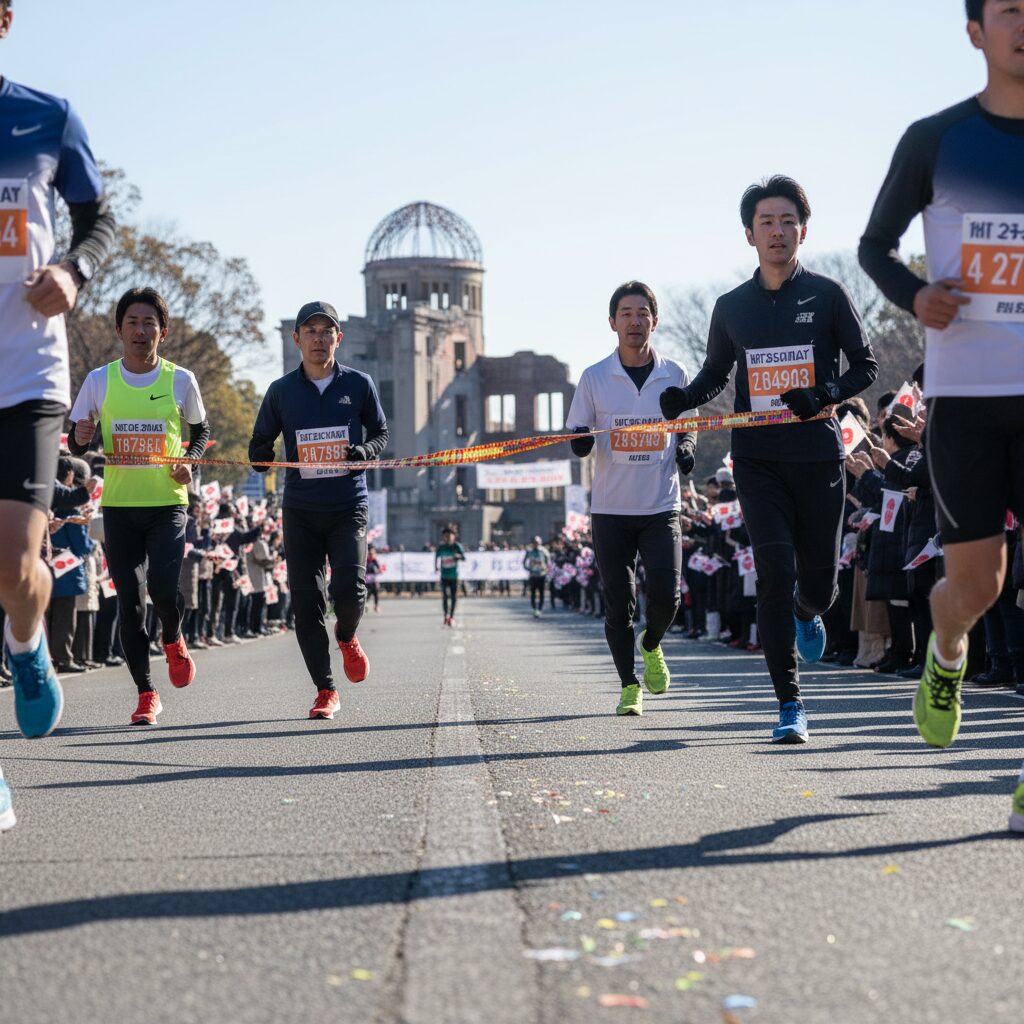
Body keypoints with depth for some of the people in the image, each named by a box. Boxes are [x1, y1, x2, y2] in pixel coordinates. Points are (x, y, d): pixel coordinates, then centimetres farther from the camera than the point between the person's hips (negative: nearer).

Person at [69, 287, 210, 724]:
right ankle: (146, 693, 12)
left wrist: (189, 462, -4)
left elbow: (201, 430, 15)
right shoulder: (100, 380, 2)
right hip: (119, 506, 1)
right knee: (129, 601, 0)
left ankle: (173, 642, 18)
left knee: (163, 587, -17)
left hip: (168, 503, -1)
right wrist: (80, 438, -14)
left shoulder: (180, 380, 0)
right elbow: (77, 442, 10)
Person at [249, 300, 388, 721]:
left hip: (348, 506, -1)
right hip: (300, 510, 1)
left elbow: (381, 434, 13)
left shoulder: (359, 384, 3)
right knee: (306, 604, -2)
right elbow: (259, 442, 13)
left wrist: (366, 450, -9)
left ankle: (347, 637, 18)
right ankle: (325, 691, 10)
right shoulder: (281, 391, 5)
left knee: (349, 588, -18)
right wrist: (262, 458, -10)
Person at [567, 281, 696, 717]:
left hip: (662, 506, 0)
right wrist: (581, 442, -17)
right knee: (618, 604, 1)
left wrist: (686, 448, -4)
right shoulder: (594, 378, 2)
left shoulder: (675, 375, 5)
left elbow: (688, 428, 18)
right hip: (610, 509, 0)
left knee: (665, 593, -11)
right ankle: (629, 686, 15)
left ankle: (651, 647, 21)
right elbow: (577, 438, 7)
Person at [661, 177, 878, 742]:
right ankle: (790, 704, -6)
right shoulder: (731, 307, 9)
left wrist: (825, 395, -14)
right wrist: (684, 397, 0)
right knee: (775, 574, -12)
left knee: (820, 582, 5)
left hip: (818, 456, 0)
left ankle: (806, 613, 46)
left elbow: (866, 365, 6)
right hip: (758, 460, 1)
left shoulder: (827, 295, 2)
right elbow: (716, 372, 22)